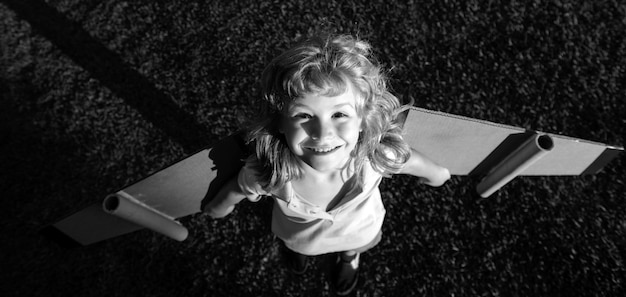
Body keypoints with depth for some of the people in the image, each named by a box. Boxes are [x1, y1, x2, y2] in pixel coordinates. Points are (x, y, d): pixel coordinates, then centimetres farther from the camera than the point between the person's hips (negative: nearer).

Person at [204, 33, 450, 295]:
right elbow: (235, 190, -20)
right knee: (296, 243, 37)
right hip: (297, 233, 0)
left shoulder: (379, 155, -44)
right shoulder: (265, 172, -45)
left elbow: (417, 163, -19)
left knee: (353, 246, 37)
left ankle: (349, 256, 75)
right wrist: (217, 207, 2)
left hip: (357, 230, 1)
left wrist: (437, 173, 3)